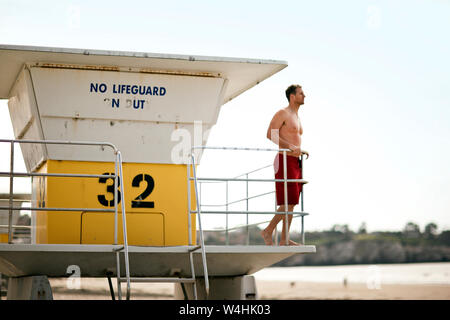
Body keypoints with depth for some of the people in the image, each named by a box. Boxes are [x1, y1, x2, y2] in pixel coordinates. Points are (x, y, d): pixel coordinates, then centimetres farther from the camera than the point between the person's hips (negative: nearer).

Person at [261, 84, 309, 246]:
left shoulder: (296, 117, 23)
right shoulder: (282, 113, -5)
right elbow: (271, 134, -16)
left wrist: (301, 151, 13)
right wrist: (292, 147, -21)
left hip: (295, 162, 9)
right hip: (285, 160, -9)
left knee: (292, 203, 5)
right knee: (288, 203, -14)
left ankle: (284, 239, 7)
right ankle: (268, 231, -6)